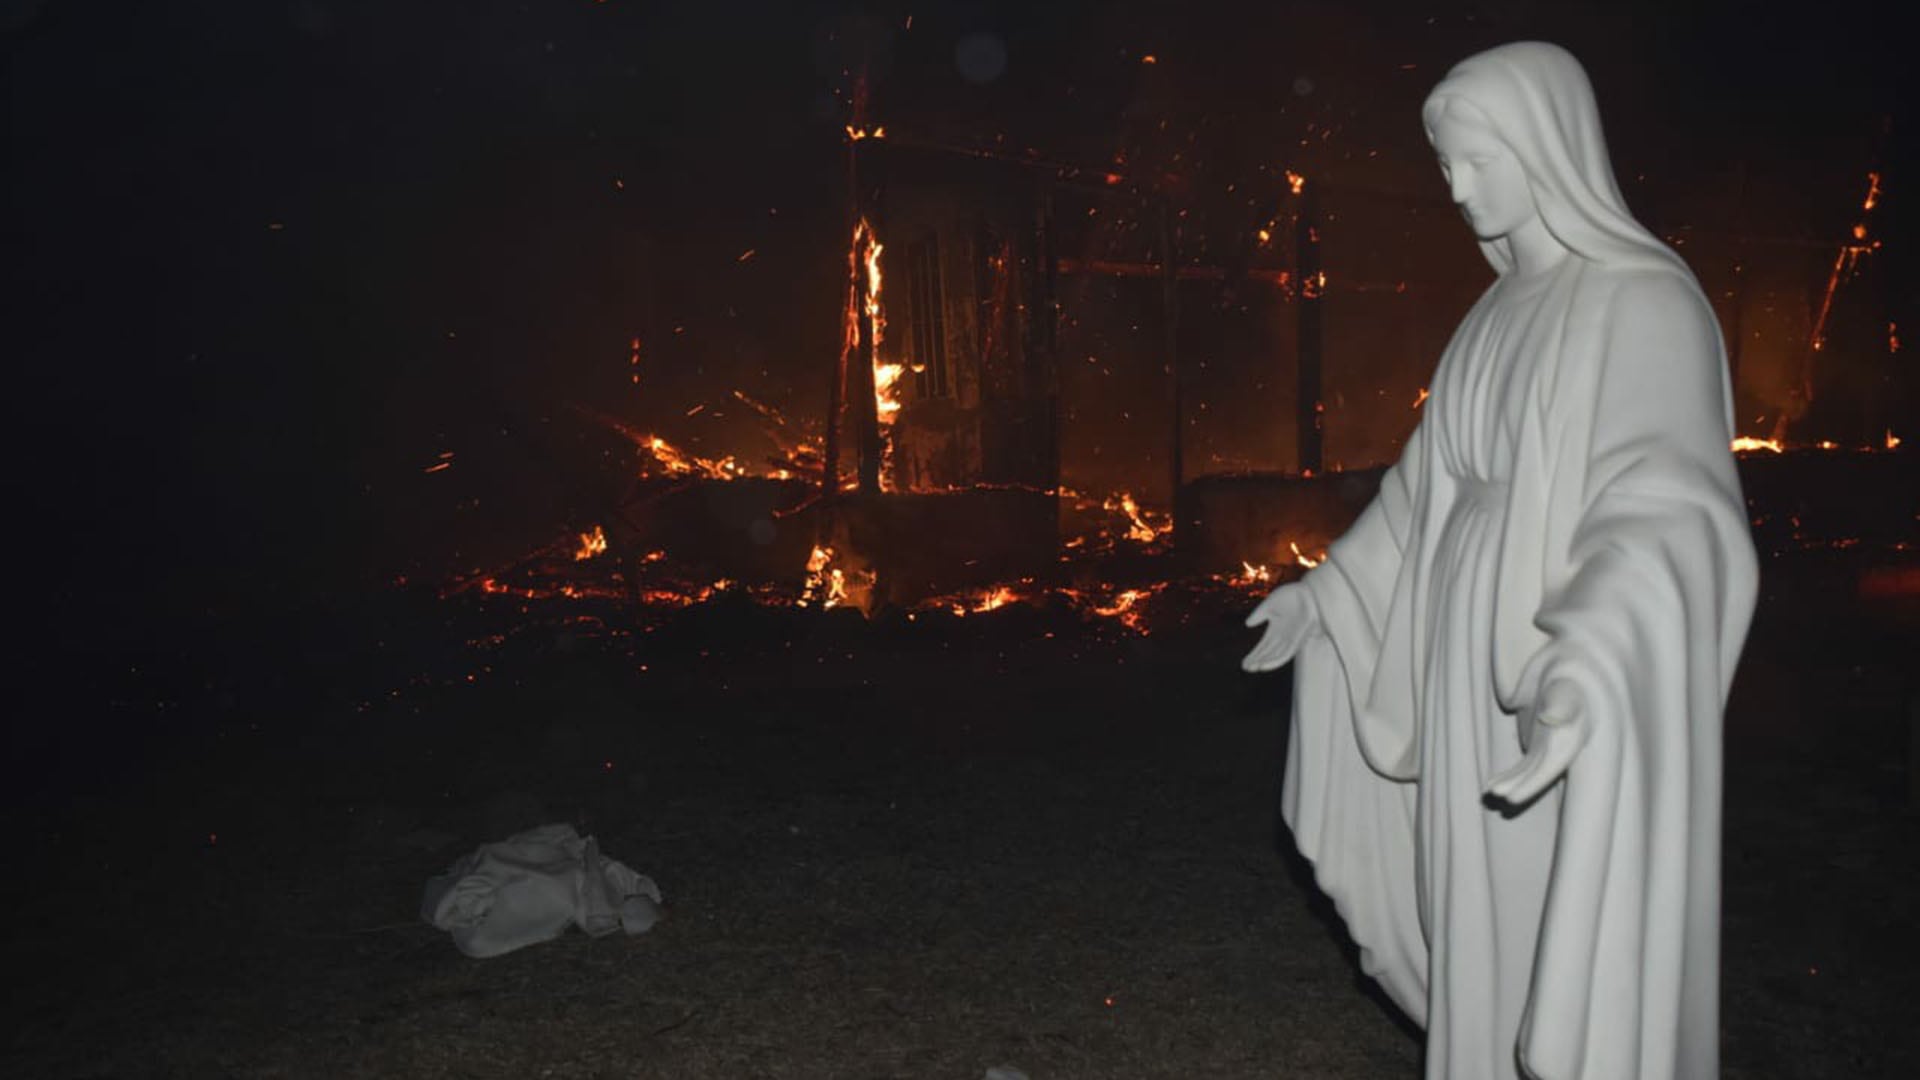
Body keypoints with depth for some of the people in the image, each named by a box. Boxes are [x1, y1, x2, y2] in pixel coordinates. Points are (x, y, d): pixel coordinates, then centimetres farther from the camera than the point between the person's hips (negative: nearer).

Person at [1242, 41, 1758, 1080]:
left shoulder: (1646, 304, -15)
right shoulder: (1504, 309, 10)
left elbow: (1666, 506, -28)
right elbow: (1430, 484, 18)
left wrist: (1588, 668, -43)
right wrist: (1326, 591, 20)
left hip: (1566, 693, -8)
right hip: (1474, 666, 8)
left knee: (1573, 942, 3)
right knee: (1484, 929, 18)